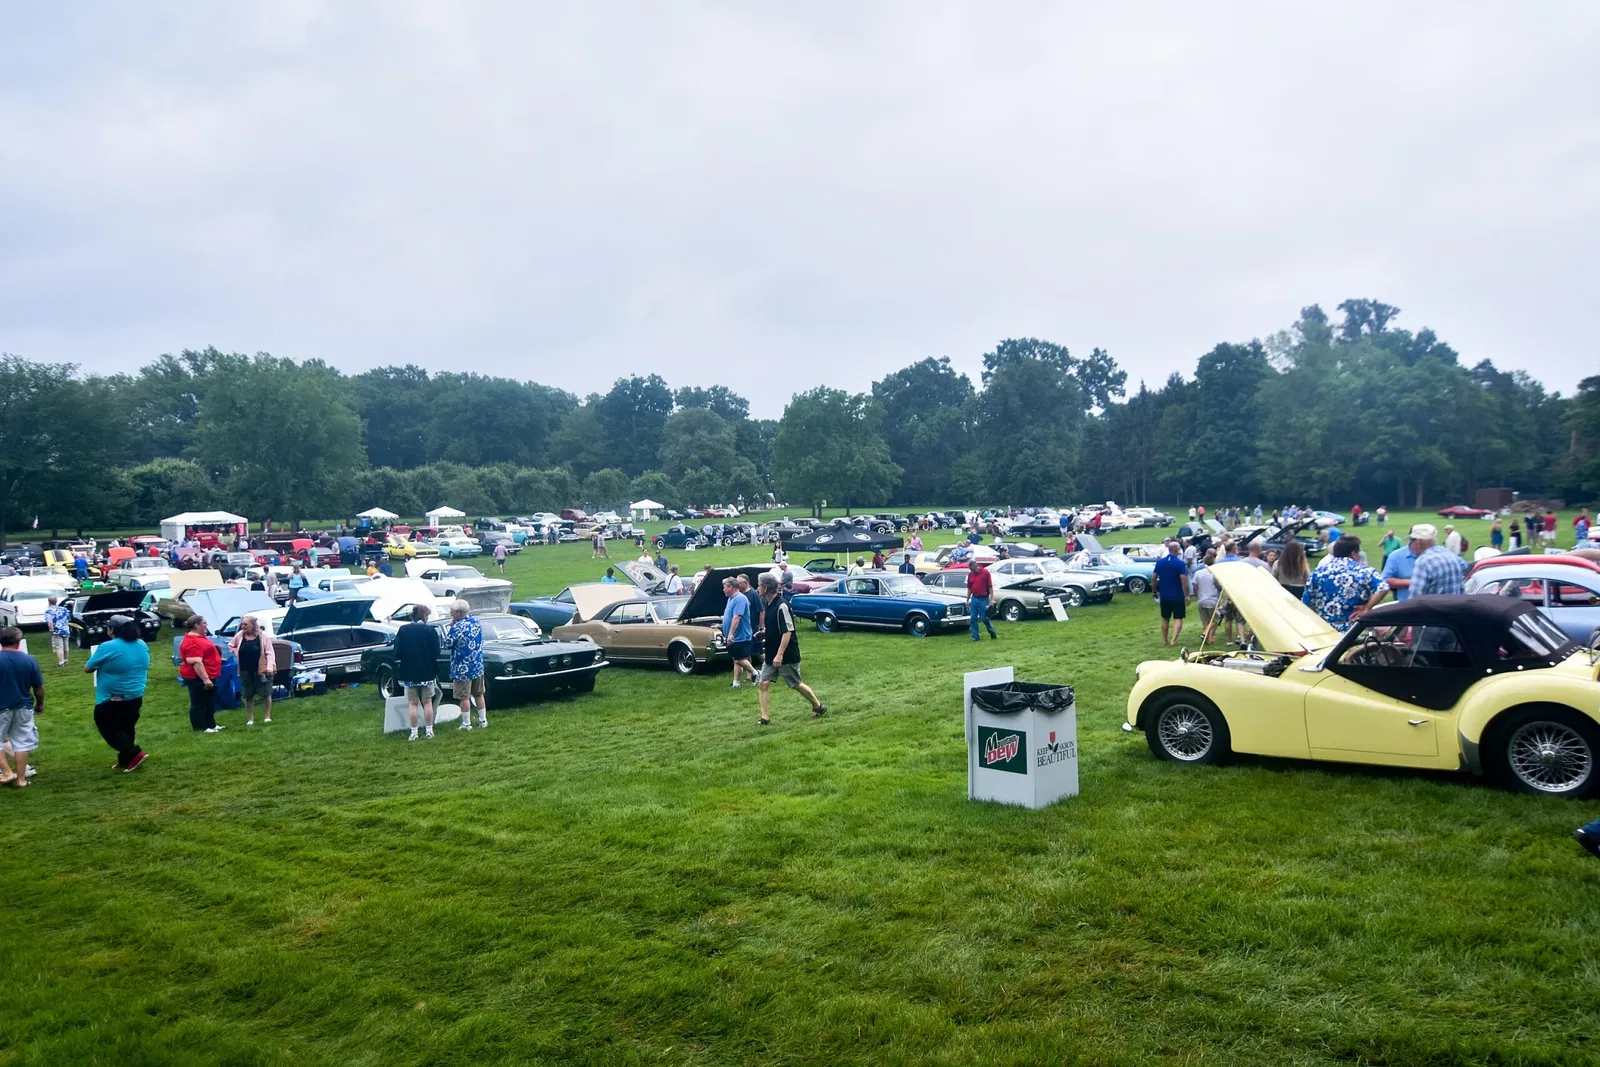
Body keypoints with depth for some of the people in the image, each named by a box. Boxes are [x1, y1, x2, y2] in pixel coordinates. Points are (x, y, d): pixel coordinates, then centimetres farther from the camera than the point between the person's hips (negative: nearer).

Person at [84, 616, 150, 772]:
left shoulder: (108, 647, -18)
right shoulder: (142, 645, 2)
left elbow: (87, 669, -8)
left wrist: (99, 665, 11)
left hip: (112, 699, -7)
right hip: (136, 697, 7)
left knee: (108, 729, 6)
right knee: (126, 728, 18)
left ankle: (135, 754, -5)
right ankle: (125, 760, 23)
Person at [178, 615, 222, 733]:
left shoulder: (199, 637, 12)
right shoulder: (192, 642, -23)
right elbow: (196, 662, -28)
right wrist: (205, 679, -28)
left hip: (208, 676, 11)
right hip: (198, 678, -11)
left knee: (210, 703, 17)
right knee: (198, 703, -1)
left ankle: (211, 725, 26)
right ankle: (200, 728, 5)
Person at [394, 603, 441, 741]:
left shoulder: (402, 630, -3)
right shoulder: (431, 631, -7)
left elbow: (397, 653, -3)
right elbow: (436, 653, -6)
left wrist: (398, 674, 3)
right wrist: (435, 671, 8)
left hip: (409, 673, 0)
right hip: (427, 673, 0)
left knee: (412, 704, 6)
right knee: (427, 702, 9)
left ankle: (414, 733, 6)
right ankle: (429, 731, 12)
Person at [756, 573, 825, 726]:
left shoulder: (781, 605, -21)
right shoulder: (769, 604, 7)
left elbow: (787, 631, -24)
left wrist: (780, 654, -27)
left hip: (787, 656, -8)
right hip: (772, 655, 8)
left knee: (796, 685, 6)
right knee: (763, 684, 0)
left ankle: (818, 707, 26)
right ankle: (765, 719, 4)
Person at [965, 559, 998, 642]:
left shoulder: (986, 572, -9)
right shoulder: (970, 574, 5)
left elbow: (990, 587, -8)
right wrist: (967, 600, 9)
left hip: (983, 599, -5)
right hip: (974, 599, 5)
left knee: (984, 618, -2)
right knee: (973, 618, 2)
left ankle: (993, 634, 17)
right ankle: (975, 636, 10)